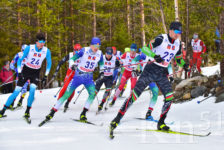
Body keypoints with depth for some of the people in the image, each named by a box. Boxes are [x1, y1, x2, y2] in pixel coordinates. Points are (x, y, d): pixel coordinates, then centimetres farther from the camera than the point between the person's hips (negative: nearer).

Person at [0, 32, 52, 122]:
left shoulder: (46, 51, -12)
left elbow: (49, 63, 3)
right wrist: (19, 73, -17)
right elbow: (20, 60, -9)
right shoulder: (29, 48, -18)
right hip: (25, 71, -1)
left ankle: (27, 113, -11)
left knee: (32, 90, -23)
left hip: (36, 73, 1)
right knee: (16, 92, -6)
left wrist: (45, 76, -1)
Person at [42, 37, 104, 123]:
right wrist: (72, 65, -25)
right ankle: (52, 112, 4)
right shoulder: (84, 50, -13)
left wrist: (101, 72, 0)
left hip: (89, 78, 3)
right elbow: (72, 58, -6)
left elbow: (101, 64, 16)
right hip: (78, 76, -3)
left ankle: (83, 114, -10)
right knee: (67, 94, -5)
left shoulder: (99, 54, -3)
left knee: (93, 93, -21)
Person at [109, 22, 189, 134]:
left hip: (162, 74, 6)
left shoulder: (178, 44, 7)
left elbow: (178, 58, 22)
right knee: (135, 95, -11)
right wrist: (154, 55, -35)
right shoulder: (161, 39, -13)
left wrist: (183, 64, 1)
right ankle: (117, 119, -5)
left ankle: (161, 123, 5)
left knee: (169, 97, -10)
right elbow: (145, 48, -18)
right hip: (151, 70, -5)